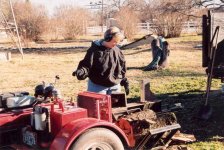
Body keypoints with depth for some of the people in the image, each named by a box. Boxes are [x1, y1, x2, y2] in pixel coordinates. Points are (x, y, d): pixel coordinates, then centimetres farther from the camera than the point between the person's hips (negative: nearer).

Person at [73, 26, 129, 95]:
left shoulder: (117, 51, 3)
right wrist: (81, 72, -32)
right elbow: (86, 64, -12)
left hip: (114, 87, 4)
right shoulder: (94, 50, -10)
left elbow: (122, 68, 12)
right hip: (97, 86, -4)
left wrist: (125, 83, 13)